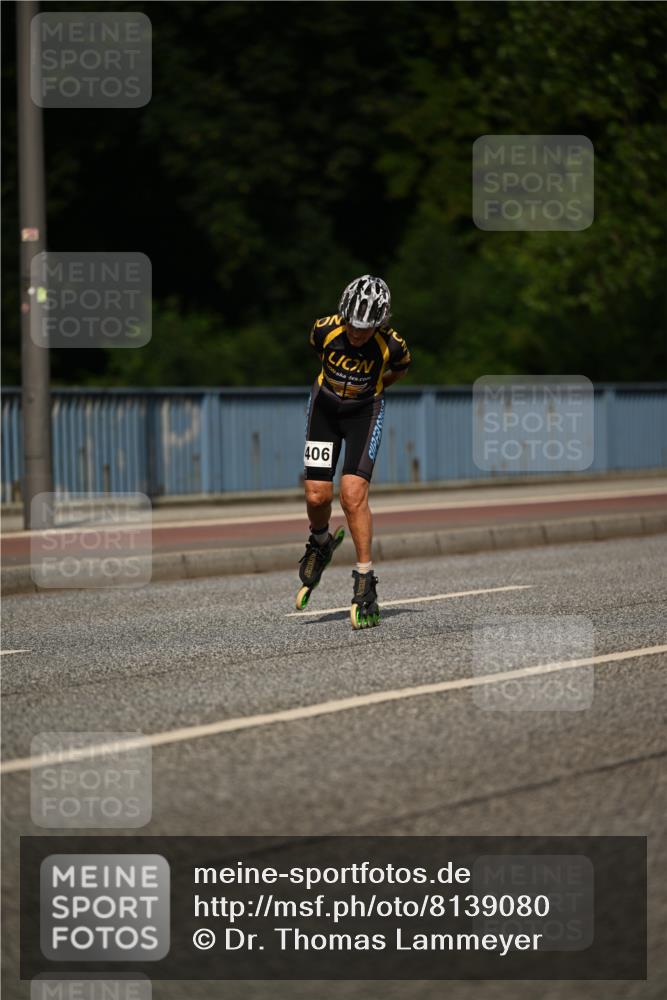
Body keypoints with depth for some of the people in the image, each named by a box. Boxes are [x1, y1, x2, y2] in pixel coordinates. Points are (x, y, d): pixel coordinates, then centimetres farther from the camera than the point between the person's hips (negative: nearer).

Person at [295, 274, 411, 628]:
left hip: (364, 412, -2)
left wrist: (373, 386, 4)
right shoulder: (325, 329, -22)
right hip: (324, 407, 2)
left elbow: (401, 368, 2)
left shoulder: (391, 345, -24)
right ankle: (320, 543, 32)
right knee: (317, 495, -4)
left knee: (353, 494, -18)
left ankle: (365, 586, -14)